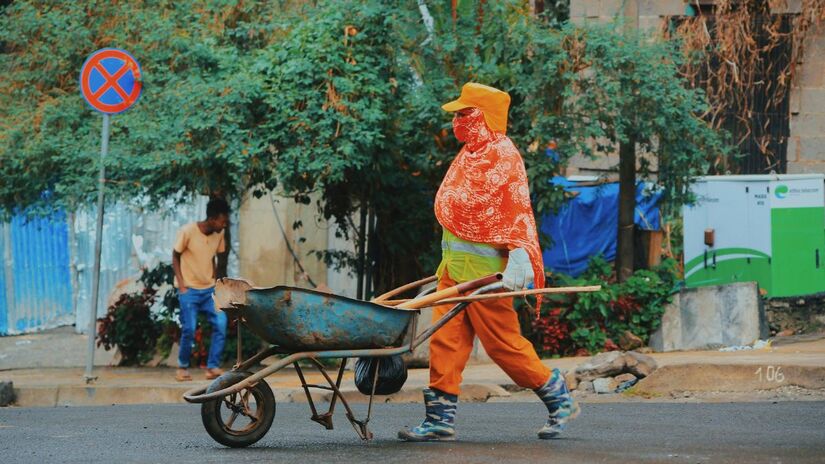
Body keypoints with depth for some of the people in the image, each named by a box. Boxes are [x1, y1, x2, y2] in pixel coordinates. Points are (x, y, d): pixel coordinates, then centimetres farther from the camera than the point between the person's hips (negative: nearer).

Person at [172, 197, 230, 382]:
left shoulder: (219, 234, 0)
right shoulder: (187, 231, -15)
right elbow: (175, 257, -4)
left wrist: (215, 282, 5)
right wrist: (181, 284, -11)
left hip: (209, 289, 5)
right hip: (189, 290, -5)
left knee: (221, 324, -11)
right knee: (189, 330, -8)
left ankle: (213, 367, -3)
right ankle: (182, 367, 13)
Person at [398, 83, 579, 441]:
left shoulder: (503, 157, -11)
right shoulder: (468, 156, 16)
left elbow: (519, 214, -17)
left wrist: (518, 263, -25)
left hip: (483, 267, -9)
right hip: (454, 264, 9)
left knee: (503, 342, -3)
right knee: (445, 340, 2)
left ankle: (559, 399, 11)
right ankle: (440, 420, 3)